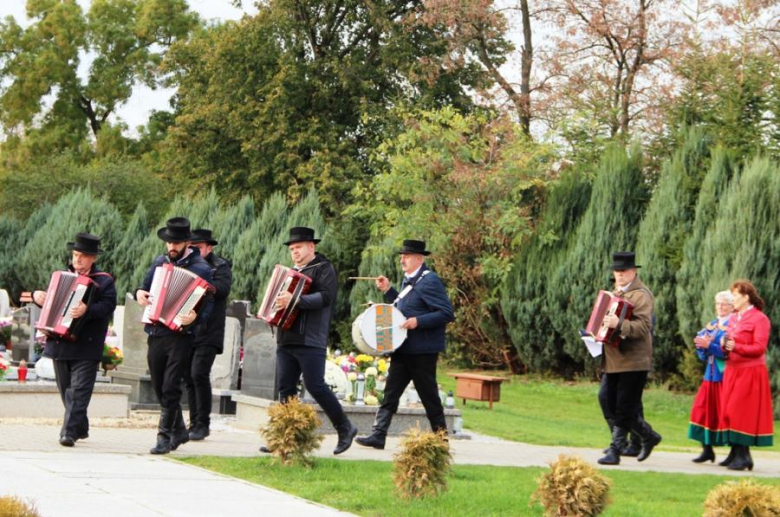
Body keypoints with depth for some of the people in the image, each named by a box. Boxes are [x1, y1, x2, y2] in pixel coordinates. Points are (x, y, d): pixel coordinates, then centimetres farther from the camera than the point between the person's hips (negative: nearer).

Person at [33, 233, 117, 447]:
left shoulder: (104, 281, -1)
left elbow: (107, 306, -16)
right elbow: (49, 298, 26)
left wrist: (87, 311, -32)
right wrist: (37, 295, 4)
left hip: (86, 347, -6)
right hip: (60, 344, 6)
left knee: (78, 391, -12)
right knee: (66, 390, 13)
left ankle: (69, 431, -16)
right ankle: (81, 428, 27)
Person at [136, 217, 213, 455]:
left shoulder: (200, 268, -4)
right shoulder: (159, 262, 13)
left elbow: (208, 303, -9)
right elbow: (145, 286, 24)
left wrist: (195, 317, -28)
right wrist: (140, 293, 0)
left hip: (181, 335, -6)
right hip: (155, 334, 6)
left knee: (170, 388, -9)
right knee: (160, 388, 12)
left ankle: (165, 436, -4)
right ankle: (178, 431, 27)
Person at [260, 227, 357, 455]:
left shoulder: (324, 269, -2)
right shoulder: (292, 272, 22)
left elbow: (325, 297, -18)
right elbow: (281, 296, 35)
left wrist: (295, 300, -28)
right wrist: (276, 302, 13)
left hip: (310, 341, -8)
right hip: (286, 340, 8)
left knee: (315, 386, -11)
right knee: (285, 389, 3)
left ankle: (345, 428, 2)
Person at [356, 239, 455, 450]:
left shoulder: (429, 281, -14)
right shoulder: (409, 280, 14)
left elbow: (447, 313, -19)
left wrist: (418, 321, -25)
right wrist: (387, 291, 11)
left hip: (422, 351, -9)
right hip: (403, 349, 9)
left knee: (429, 396, 2)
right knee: (390, 392, 2)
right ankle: (378, 436, 0)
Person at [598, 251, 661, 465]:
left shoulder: (641, 295, -11)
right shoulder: (616, 293, 17)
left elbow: (644, 326, -23)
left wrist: (619, 324, -35)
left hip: (633, 361, -9)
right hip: (614, 360, 9)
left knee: (624, 408, -6)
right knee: (614, 405, 11)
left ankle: (615, 451, -2)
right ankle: (649, 436, 26)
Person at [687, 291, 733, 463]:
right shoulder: (711, 325, 15)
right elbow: (702, 355, 16)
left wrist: (709, 345, -21)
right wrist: (701, 346, -5)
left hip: (725, 376, -7)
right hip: (710, 375, 7)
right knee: (704, 411, 3)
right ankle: (707, 450, 10)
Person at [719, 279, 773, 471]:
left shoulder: (759, 319, -8)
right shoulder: (735, 318, 16)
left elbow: (759, 348, -15)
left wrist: (736, 347, -26)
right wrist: (725, 345, -1)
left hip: (750, 372, -8)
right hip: (732, 371, 8)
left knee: (742, 413, -10)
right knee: (730, 412, 6)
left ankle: (743, 456, -7)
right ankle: (736, 453, 12)